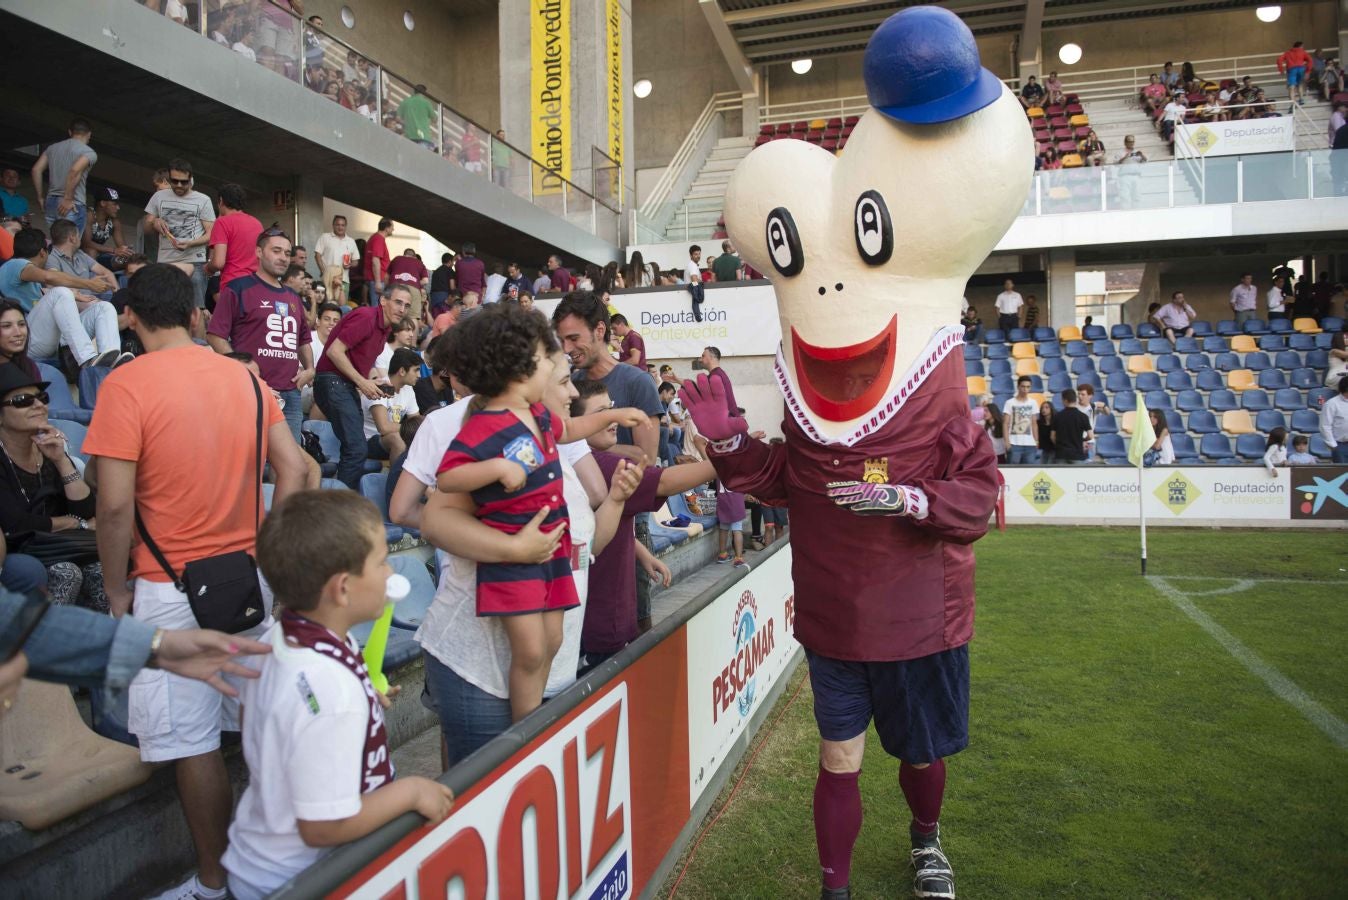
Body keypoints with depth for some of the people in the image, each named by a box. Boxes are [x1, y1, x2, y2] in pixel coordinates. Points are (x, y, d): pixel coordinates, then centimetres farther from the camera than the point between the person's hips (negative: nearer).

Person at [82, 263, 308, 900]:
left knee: (192, 744, 7)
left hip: (171, 590, -5)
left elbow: (115, 506, -14)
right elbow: (293, 471, 3)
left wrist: (117, 592, -2)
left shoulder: (126, 385, -11)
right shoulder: (244, 377, 4)